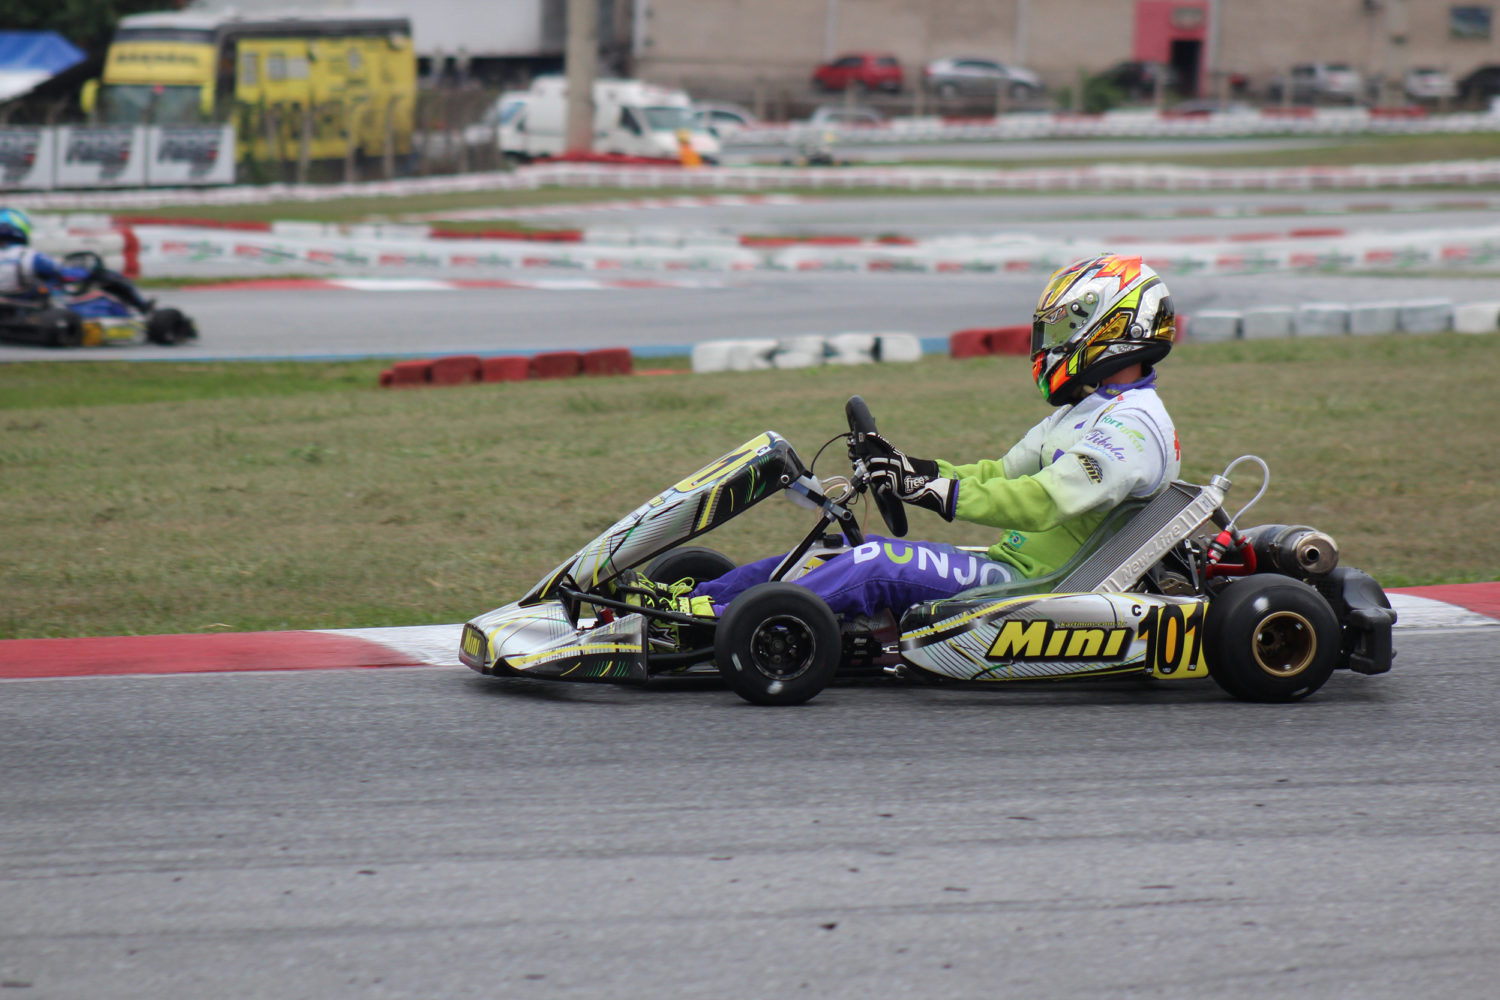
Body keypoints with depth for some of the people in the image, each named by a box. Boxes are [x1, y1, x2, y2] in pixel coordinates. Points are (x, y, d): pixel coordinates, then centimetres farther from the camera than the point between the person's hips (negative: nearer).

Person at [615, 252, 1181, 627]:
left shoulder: (1134, 423, -13)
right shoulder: (1086, 412, 22)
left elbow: (1047, 501, -25)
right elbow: (1001, 477, 24)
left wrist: (937, 491, -27)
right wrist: (913, 469, 9)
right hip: (1006, 569, 10)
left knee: (880, 565, -24)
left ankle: (713, 619, -29)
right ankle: (694, 599, -8)